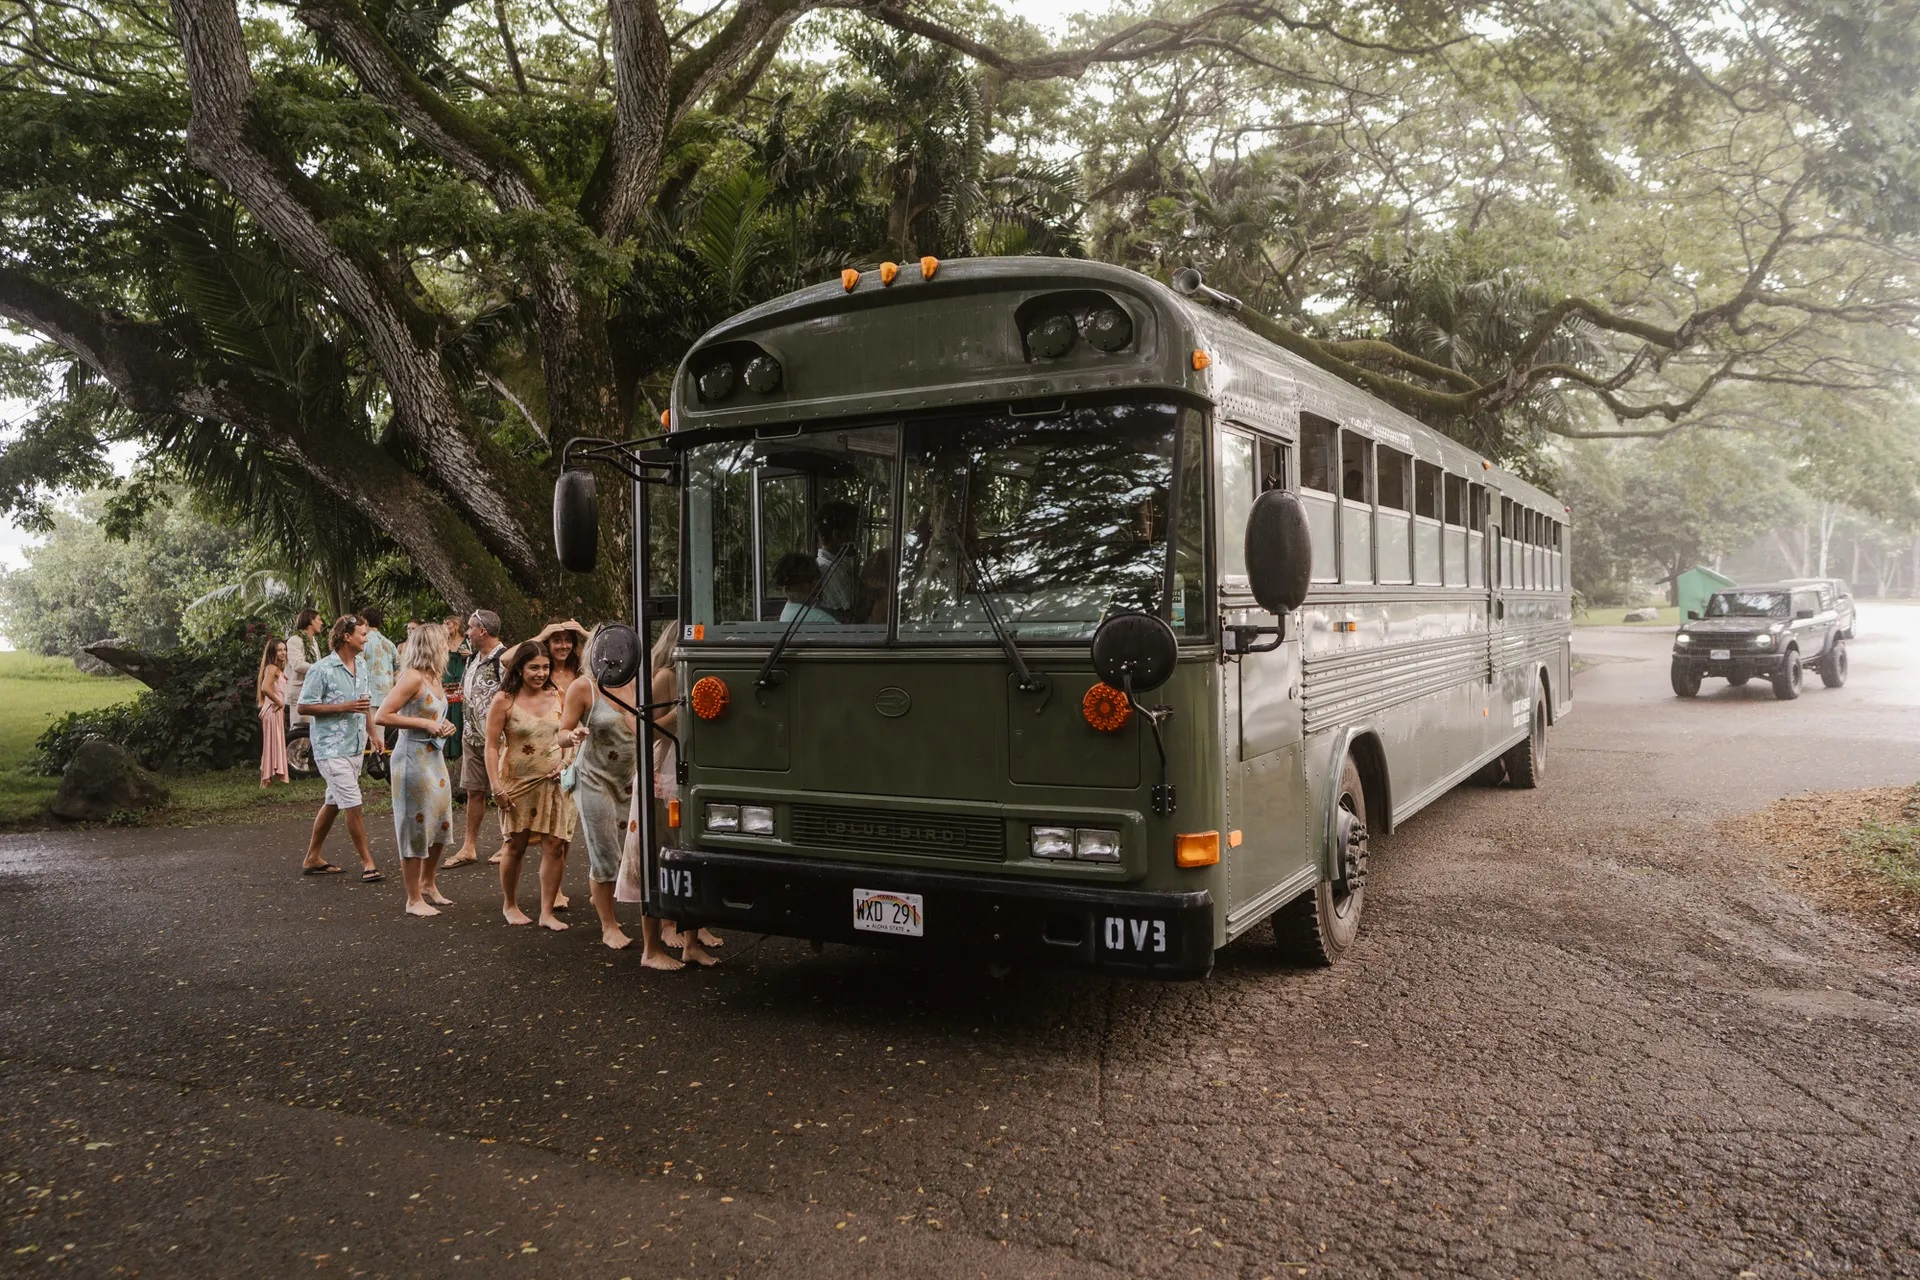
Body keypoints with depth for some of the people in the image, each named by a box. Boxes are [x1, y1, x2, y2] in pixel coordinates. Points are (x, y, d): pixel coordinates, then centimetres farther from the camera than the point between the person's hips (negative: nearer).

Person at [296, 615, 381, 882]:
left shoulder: (361, 667, 10)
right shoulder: (322, 670, -13)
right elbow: (304, 707, -13)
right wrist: (343, 707, -20)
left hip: (355, 747, 8)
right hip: (331, 748, -8)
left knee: (333, 803, 15)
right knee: (353, 805, -8)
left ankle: (312, 859, 26)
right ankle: (367, 863, 0)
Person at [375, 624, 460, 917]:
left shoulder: (433, 678, 10)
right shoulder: (413, 677, -15)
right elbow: (382, 716, -20)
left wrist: (443, 726, 6)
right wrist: (424, 724, -20)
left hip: (434, 756, 9)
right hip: (413, 758, -9)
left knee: (440, 824, 15)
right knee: (416, 827, 0)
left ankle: (428, 884, 33)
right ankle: (414, 899, 11)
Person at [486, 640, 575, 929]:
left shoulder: (555, 697, 4)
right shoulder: (504, 701, -8)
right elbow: (492, 746, -8)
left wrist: (565, 762, -2)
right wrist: (496, 787, -14)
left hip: (553, 782, 3)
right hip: (518, 783, -3)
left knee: (555, 845, -3)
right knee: (516, 845, 7)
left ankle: (547, 912, 6)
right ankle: (510, 905, 28)